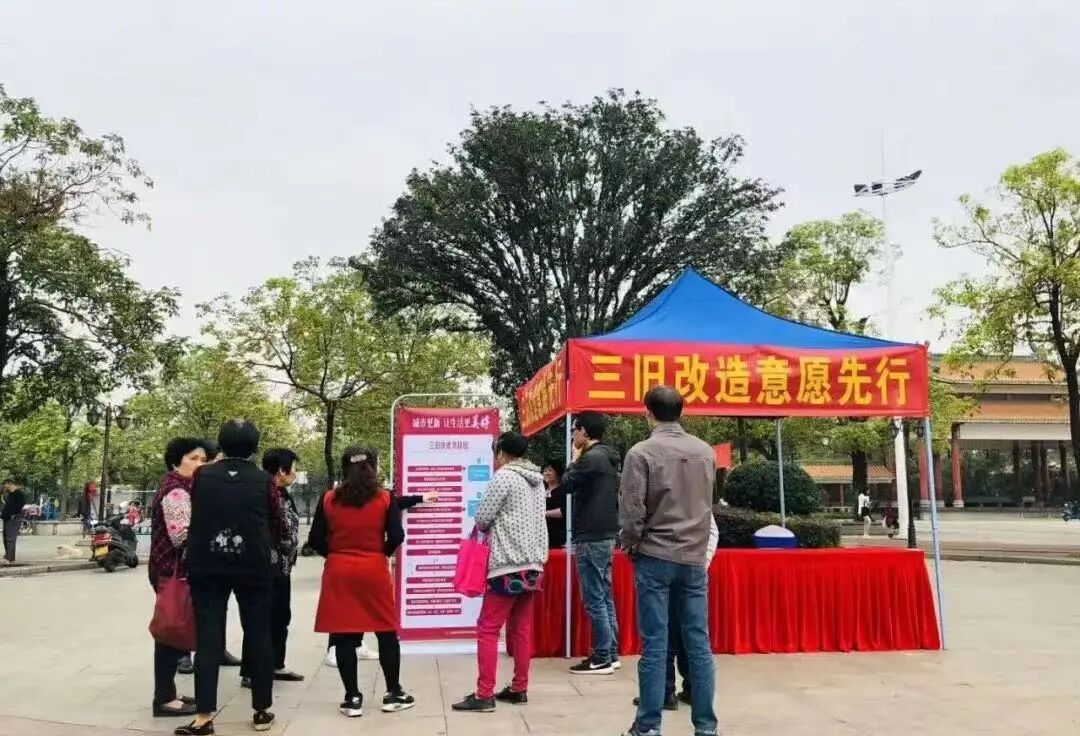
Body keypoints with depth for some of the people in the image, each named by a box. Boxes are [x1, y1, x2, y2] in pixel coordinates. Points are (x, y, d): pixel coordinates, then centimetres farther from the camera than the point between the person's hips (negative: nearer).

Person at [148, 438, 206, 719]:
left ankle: (167, 694, 21)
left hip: (176, 570, 10)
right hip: (174, 572, -10)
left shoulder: (181, 488, 16)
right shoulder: (176, 491, -16)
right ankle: (164, 699, 3)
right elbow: (181, 535, -24)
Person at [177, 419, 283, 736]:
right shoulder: (264, 481, -5)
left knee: (208, 638, 4)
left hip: (207, 566, 1)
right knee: (258, 635, 8)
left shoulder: (202, 476, -1)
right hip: (253, 567, -1)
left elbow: (194, 516, 11)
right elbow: (278, 526, 4)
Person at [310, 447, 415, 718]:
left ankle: (352, 698, 11)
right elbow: (397, 536, -8)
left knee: (344, 636, 7)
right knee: (386, 632, 11)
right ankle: (393, 693, 17)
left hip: (338, 572, 1)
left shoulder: (328, 499, -1)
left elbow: (316, 539, -2)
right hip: (374, 570, -1)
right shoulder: (384, 498, -4)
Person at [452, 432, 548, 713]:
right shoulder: (537, 480, 13)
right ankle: (519, 689, 18)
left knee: (487, 629, -3)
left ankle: (484, 695, -3)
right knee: (521, 629, 13)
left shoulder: (504, 476, -10)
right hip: (533, 564, 8)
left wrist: (486, 528, 13)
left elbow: (481, 518, -8)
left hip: (508, 565, -8)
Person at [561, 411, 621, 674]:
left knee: (594, 600, -4)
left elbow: (567, 485, -7)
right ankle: (611, 654, 18)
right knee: (605, 598, 13)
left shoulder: (591, 458, -16)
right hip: (605, 535, 10)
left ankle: (601, 659, 1)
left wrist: (575, 459, 4)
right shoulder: (607, 459, 13)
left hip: (591, 538, -10)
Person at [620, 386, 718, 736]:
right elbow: (706, 504, 13)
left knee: (654, 646, 1)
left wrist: (630, 546, 5)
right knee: (699, 644, 8)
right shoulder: (706, 452, 5)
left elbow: (631, 511, -10)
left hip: (655, 558, -4)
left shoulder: (642, 452, -10)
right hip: (694, 558, 4)